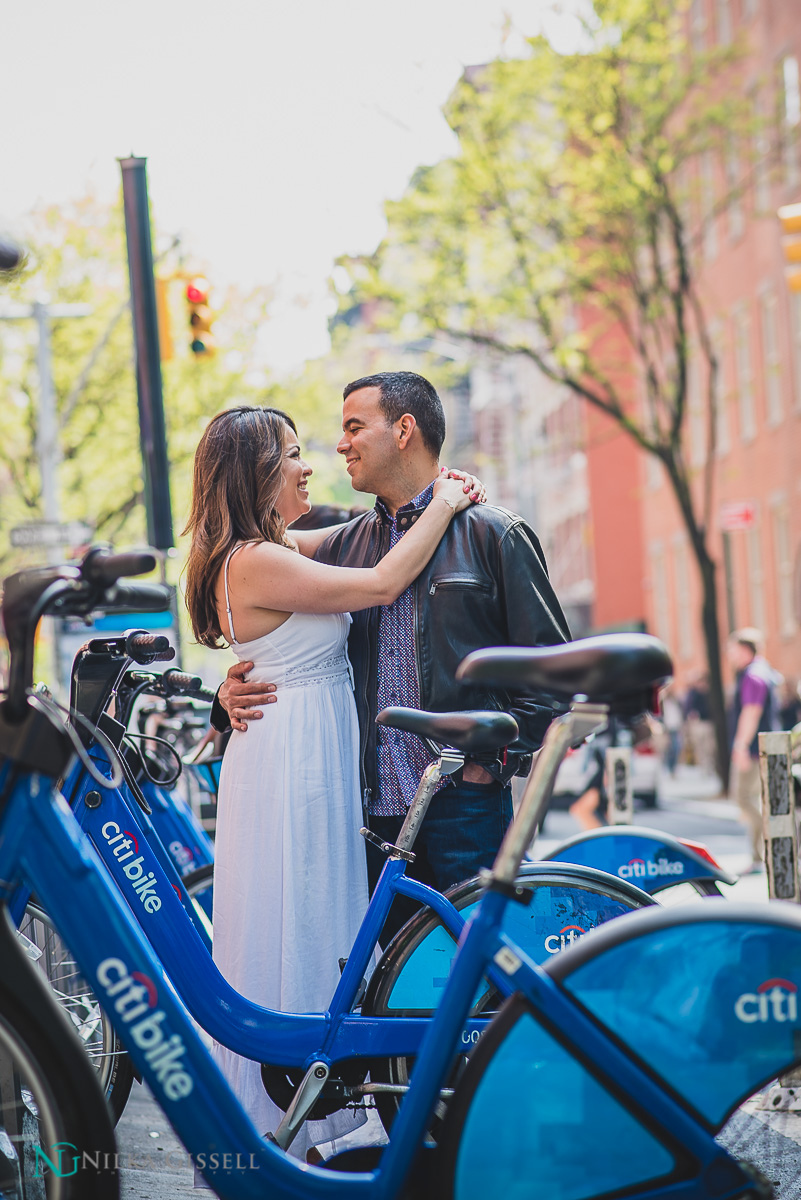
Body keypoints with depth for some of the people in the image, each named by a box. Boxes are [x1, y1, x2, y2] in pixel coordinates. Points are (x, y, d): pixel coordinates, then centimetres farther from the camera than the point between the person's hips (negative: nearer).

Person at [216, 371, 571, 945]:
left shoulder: (493, 533, 2)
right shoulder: (342, 546, 16)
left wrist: (496, 757, -10)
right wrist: (237, 692, 2)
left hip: (464, 803, -4)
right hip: (373, 806, 5)